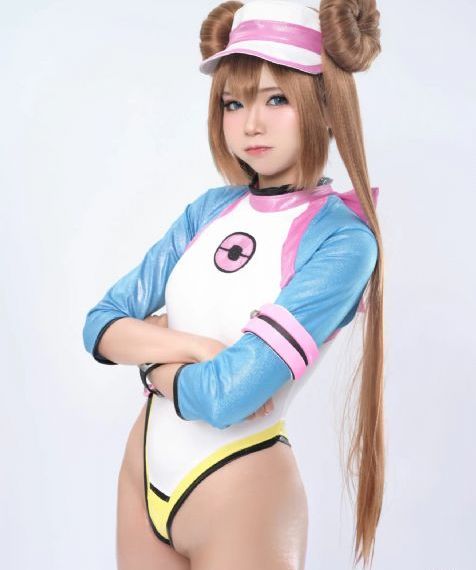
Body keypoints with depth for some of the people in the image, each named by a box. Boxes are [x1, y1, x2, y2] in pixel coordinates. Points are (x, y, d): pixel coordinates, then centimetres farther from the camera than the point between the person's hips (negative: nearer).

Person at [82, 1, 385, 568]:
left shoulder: (342, 238, -18)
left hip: (238, 491, -6)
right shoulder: (211, 209, 0)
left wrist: (155, 361, -8)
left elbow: (226, 395, -26)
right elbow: (101, 324, -1)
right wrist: (190, 345, -17)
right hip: (144, 472, 6)